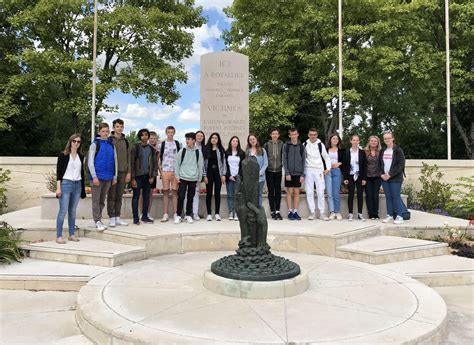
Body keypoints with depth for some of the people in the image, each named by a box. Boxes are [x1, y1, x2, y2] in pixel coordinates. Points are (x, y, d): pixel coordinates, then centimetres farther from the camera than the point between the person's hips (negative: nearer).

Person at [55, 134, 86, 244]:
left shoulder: (80, 156, 12)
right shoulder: (63, 155, -1)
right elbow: (58, 171, -4)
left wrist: (83, 188, 13)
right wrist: (58, 187, -10)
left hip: (77, 185, 4)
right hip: (66, 184, -4)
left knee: (73, 211, 8)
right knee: (63, 211, -6)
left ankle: (71, 234, 14)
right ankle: (59, 236, -1)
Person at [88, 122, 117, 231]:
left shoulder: (112, 145, 11)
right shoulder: (95, 144, -2)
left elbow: (115, 161, 14)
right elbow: (90, 162, -5)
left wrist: (115, 176, 9)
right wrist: (94, 176, -11)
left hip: (108, 177, 4)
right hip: (98, 176, -4)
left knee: (102, 200, 11)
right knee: (96, 200, 0)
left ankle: (99, 219, 20)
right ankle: (97, 222, 3)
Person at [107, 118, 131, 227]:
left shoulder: (125, 141, 12)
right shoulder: (109, 140, -2)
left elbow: (128, 157, 13)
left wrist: (128, 172, 6)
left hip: (123, 172, 4)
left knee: (119, 196, 8)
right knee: (111, 196, 1)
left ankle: (117, 217, 15)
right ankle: (111, 218, 6)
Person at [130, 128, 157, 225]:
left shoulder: (151, 149, 10)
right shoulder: (135, 147, -2)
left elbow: (155, 163, 10)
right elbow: (132, 163, -6)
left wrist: (152, 176, 0)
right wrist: (133, 178, -12)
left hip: (147, 176, 4)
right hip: (138, 176, -4)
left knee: (146, 197, 8)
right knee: (136, 197, 0)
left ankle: (145, 216, 17)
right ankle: (135, 218, 5)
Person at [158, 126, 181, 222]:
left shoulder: (177, 144, 10)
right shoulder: (162, 144, 9)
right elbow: (159, 158, 9)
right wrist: (160, 170, 0)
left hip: (176, 170, 0)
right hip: (165, 170, 0)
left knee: (175, 191, 1)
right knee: (165, 192, 1)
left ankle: (176, 213, 5)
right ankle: (165, 214, 4)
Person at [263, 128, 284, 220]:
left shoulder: (282, 144, 2)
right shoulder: (267, 145, 1)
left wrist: (283, 165, -1)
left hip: (278, 171, 1)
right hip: (269, 171, 0)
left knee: (278, 190, 2)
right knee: (271, 191, 3)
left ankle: (277, 211, 7)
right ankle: (272, 211, 9)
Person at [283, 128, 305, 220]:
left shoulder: (301, 146, 6)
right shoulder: (286, 145, 1)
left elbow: (303, 160, 5)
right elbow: (284, 160, -2)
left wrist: (302, 174, -2)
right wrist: (287, 173, -10)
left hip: (298, 173, 2)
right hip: (289, 173, -2)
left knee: (296, 192, 5)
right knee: (289, 192, 2)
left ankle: (295, 211, 12)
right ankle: (290, 212, 9)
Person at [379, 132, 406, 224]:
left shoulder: (398, 150, -3)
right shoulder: (382, 151, 13)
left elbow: (401, 164, -10)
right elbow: (380, 164, 15)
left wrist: (390, 175, -15)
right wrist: (382, 174, -2)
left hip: (395, 178, -5)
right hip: (384, 178, 5)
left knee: (396, 197, -5)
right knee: (388, 197, 8)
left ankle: (399, 216, -1)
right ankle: (389, 215, 14)